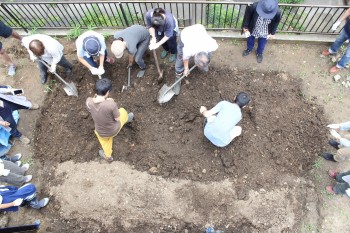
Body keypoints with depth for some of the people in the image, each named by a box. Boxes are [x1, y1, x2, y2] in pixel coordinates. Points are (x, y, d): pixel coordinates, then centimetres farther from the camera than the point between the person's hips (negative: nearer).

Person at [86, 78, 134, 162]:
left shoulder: (89, 101, -24)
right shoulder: (111, 104, -37)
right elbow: (117, 118, -19)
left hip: (101, 133, 2)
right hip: (114, 130, -2)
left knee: (105, 142, 39)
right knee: (122, 111, 29)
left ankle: (108, 156, 69)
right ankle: (128, 119, 67)